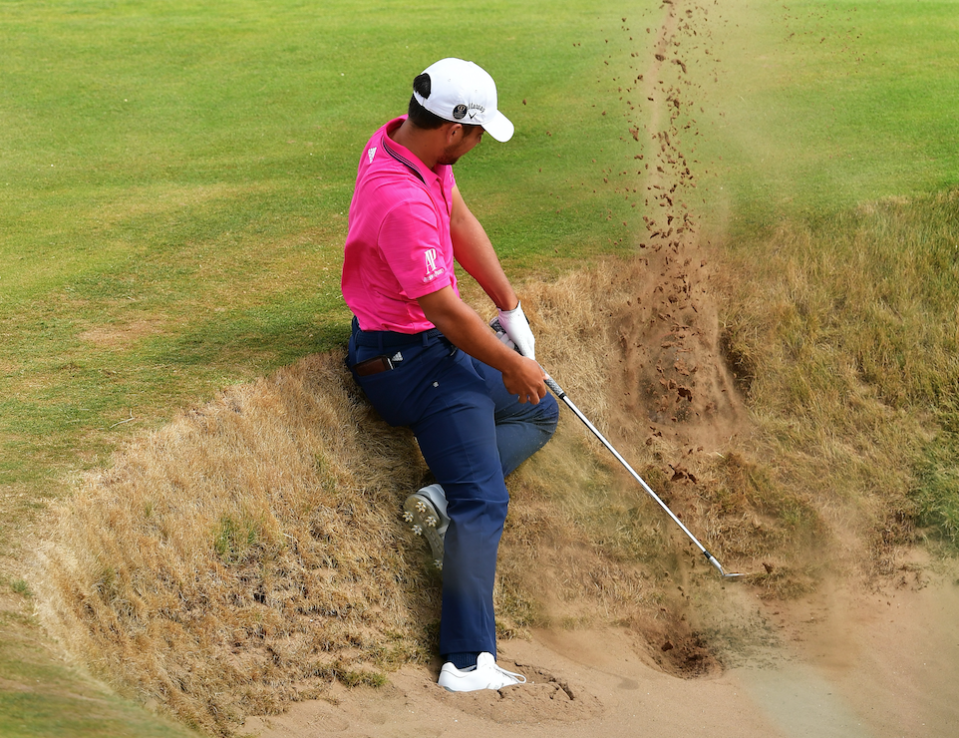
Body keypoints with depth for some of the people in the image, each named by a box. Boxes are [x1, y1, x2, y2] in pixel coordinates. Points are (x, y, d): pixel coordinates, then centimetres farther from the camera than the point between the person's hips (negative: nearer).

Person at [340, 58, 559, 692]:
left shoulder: (405, 138, -2)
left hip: (435, 347, 10)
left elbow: (460, 219, 11)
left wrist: (511, 308, 9)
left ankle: (444, 497, 2)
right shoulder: (403, 202, -31)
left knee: (541, 412, 20)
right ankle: (469, 662, -15)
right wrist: (512, 366, -10)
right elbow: (445, 310, -25)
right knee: (483, 503, -13)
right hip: (410, 360, -10)